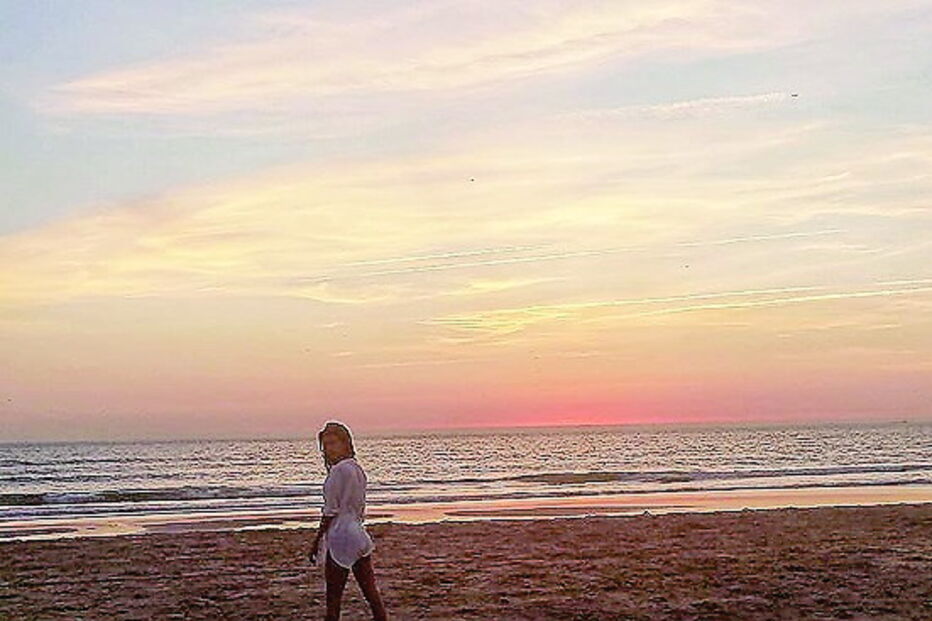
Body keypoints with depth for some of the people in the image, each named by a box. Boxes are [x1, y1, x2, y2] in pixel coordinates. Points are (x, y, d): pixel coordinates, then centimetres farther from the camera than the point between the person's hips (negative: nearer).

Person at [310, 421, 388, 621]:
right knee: (370, 589, 9)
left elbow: (331, 511, -13)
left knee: (333, 596, 0)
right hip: (359, 535, 9)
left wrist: (317, 541, -7)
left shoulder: (339, 470, -15)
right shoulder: (357, 468, 11)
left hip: (341, 537, -9)